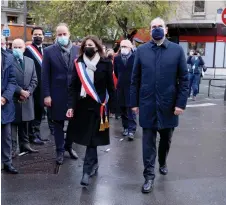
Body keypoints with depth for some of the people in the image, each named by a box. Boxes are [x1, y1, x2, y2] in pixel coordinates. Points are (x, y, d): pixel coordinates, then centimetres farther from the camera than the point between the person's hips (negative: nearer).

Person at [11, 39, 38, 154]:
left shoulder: (30, 61, 12)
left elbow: (34, 80, 8)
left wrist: (27, 92, -6)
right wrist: (20, 91, -15)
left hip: (26, 98, 5)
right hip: (13, 98, -5)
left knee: (24, 123, 13)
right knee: (12, 124, 0)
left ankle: (25, 145, 22)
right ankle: (12, 148, 6)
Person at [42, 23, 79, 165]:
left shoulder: (77, 50, 2)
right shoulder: (49, 51, -2)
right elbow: (45, 75, -4)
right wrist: (46, 95, -8)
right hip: (57, 94, -2)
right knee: (58, 123, 8)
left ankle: (69, 146, 31)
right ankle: (60, 150, 21)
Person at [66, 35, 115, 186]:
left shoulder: (106, 64, -4)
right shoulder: (78, 64, 3)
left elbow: (110, 86, -2)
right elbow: (73, 87, 1)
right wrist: (71, 106, -8)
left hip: (98, 106, -3)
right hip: (81, 105, 4)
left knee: (92, 139, -4)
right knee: (87, 137, 13)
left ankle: (87, 171, -1)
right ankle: (94, 163, 33)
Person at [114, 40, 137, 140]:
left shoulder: (135, 58, -7)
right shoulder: (117, 58, 7)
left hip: (132, 86, -4)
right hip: (121, 87, 5)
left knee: (131, 108, -7)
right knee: (123, 108, 10)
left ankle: (131, 129, -7)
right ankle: (126, 127, 20)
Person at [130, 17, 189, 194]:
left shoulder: (177, 50, -1)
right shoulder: (141, 50, 2)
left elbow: (184, 79, -2)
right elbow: (135, 79, 3)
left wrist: (181, 103, -8)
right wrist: (134, 102, 1)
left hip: (169, 104, 1)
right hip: (147, 104, 0)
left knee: (166, 138, 17)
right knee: (148, 141, 3)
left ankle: (163, 163, 43)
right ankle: (149, 177, 12)